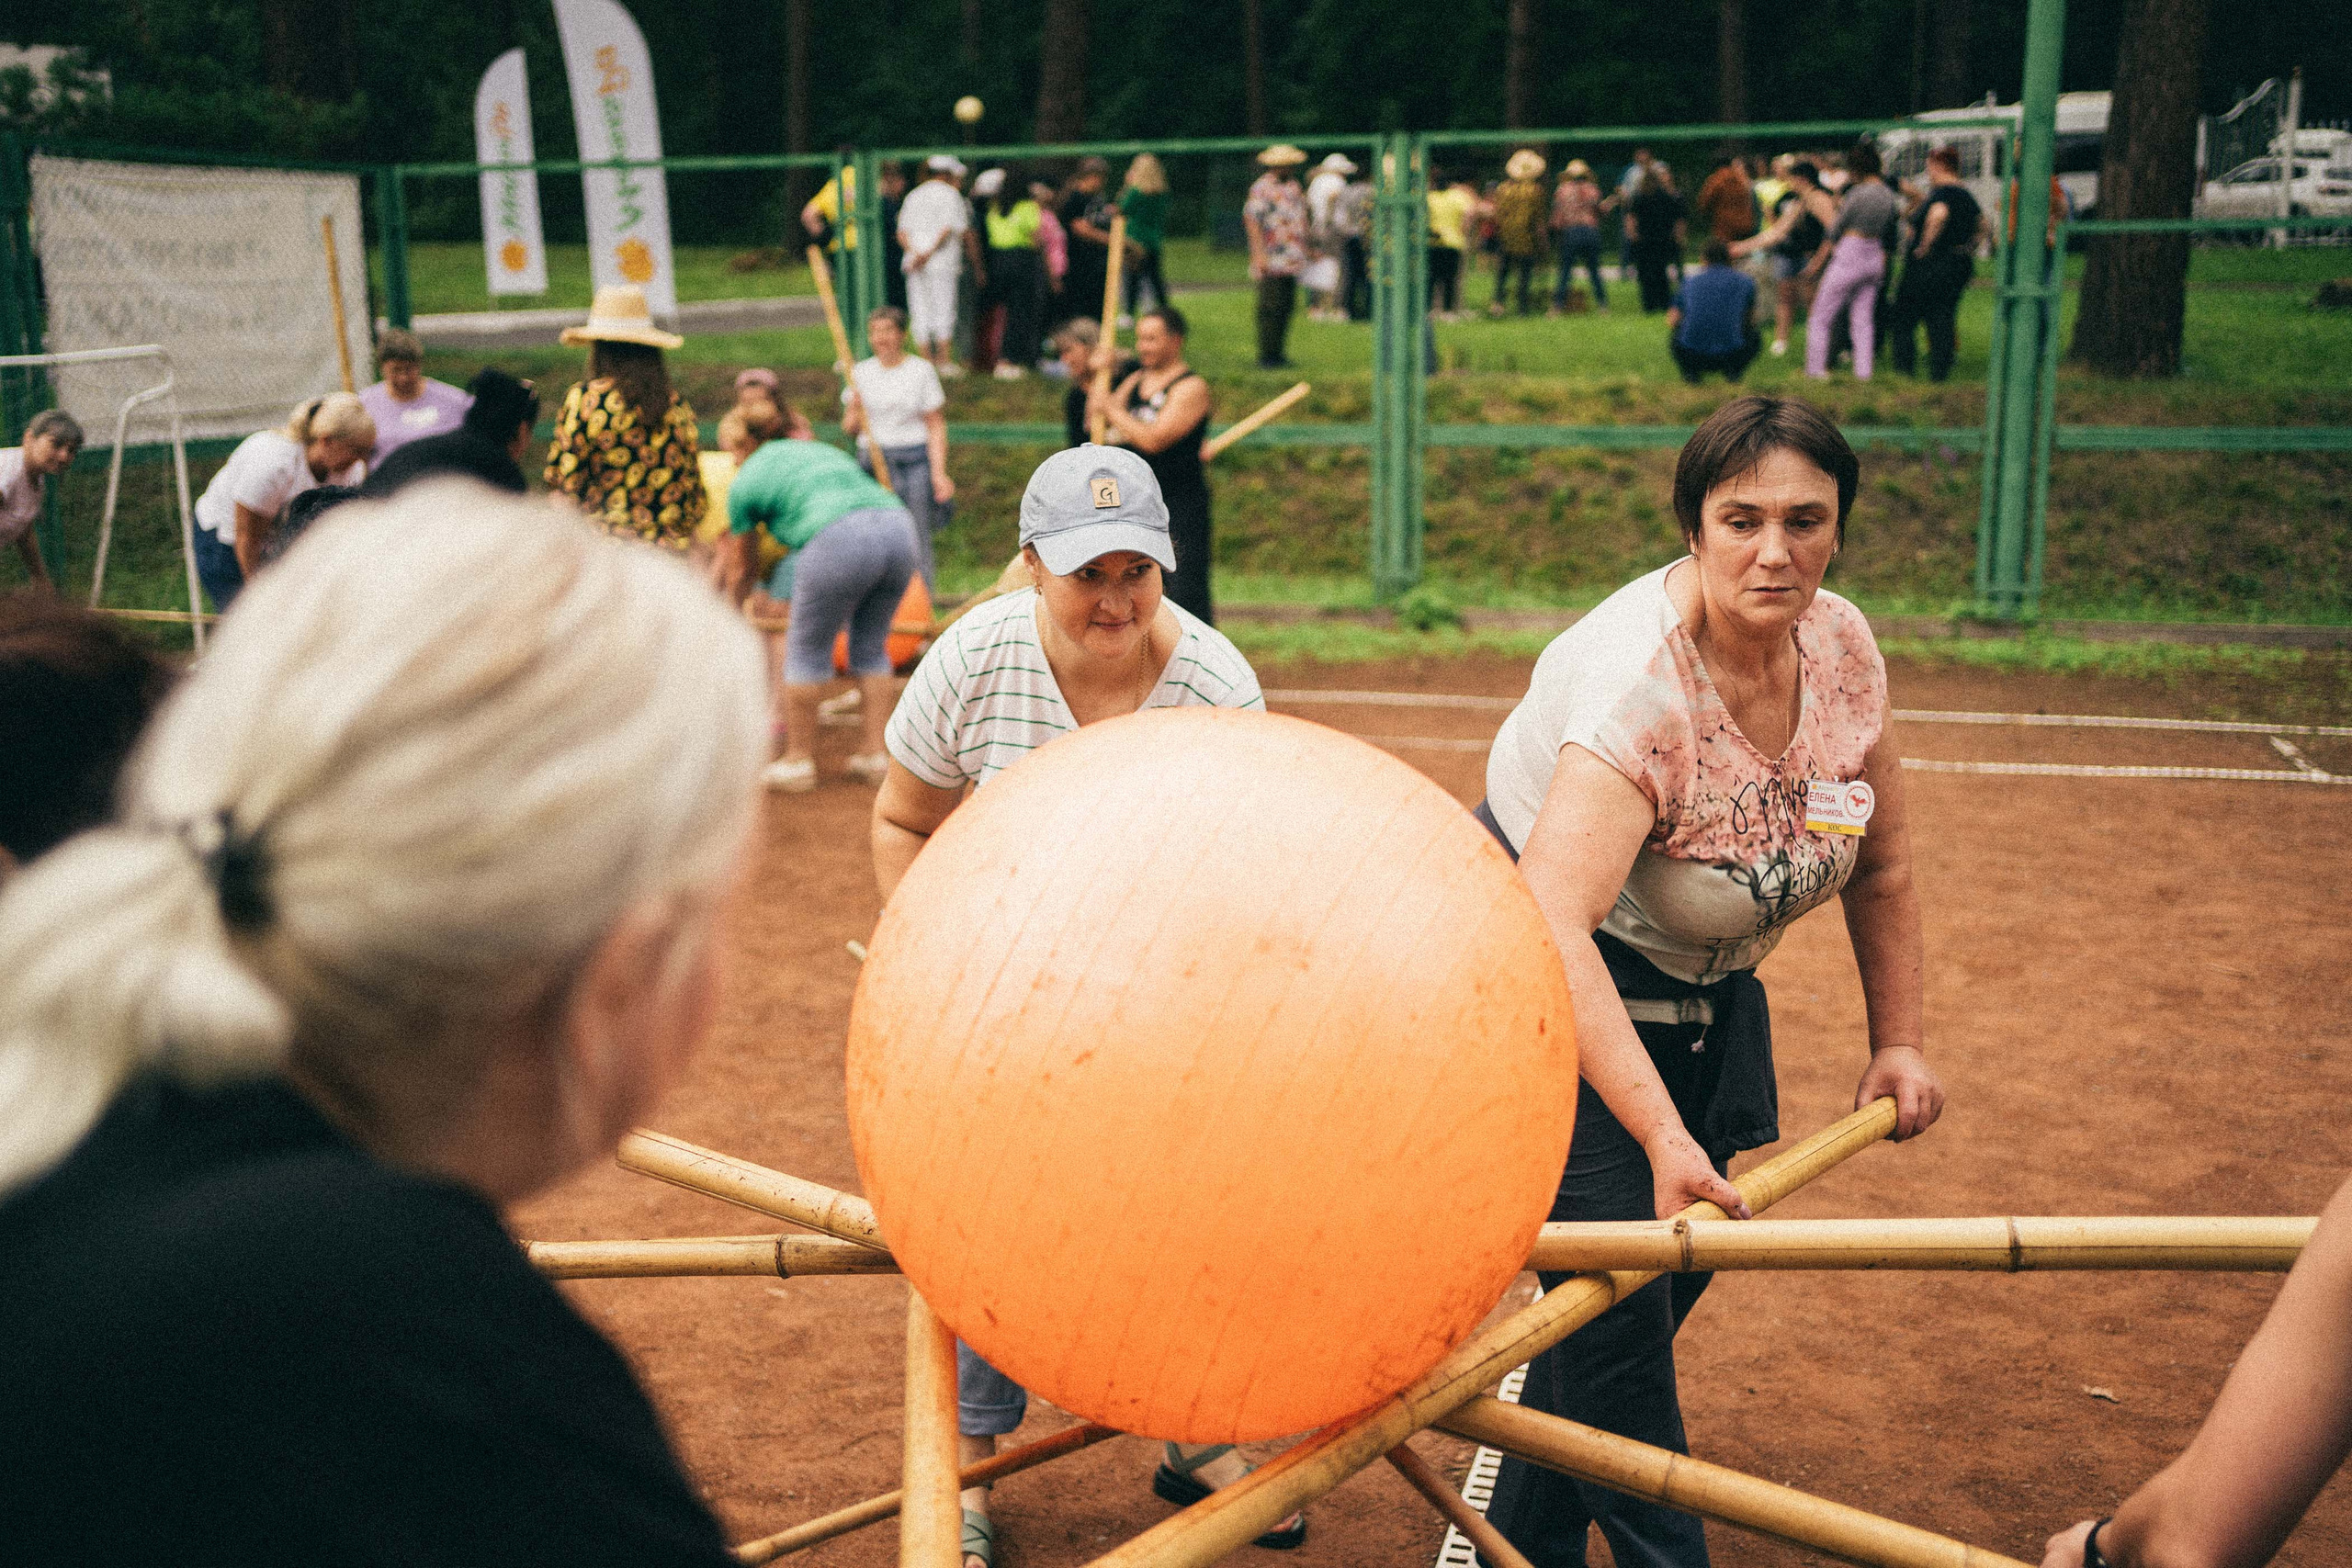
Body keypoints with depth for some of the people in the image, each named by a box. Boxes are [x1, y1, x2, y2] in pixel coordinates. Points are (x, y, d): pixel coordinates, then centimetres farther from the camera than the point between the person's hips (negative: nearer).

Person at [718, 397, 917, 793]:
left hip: (840, 541, -6)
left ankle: (799, 761, 21)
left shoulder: (744, 483, 20)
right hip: (898, 526, 6)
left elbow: (740, 566, 30)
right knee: (871, 647, 21)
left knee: (807, 650, 12)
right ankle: (876, 755, 23)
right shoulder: (826, 452, 36)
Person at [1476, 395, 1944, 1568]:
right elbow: (1551, 925, -44)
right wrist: (1662, 1132, -49)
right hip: (1557, 994, -7)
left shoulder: (1841, 647, -9)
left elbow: (1881, 862, 7)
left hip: (1707, 990, 7)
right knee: (1613, 1301, -10)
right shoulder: (1636, 680, -31)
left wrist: (1897, 1040, 4)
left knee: (1668, 1271, 12)